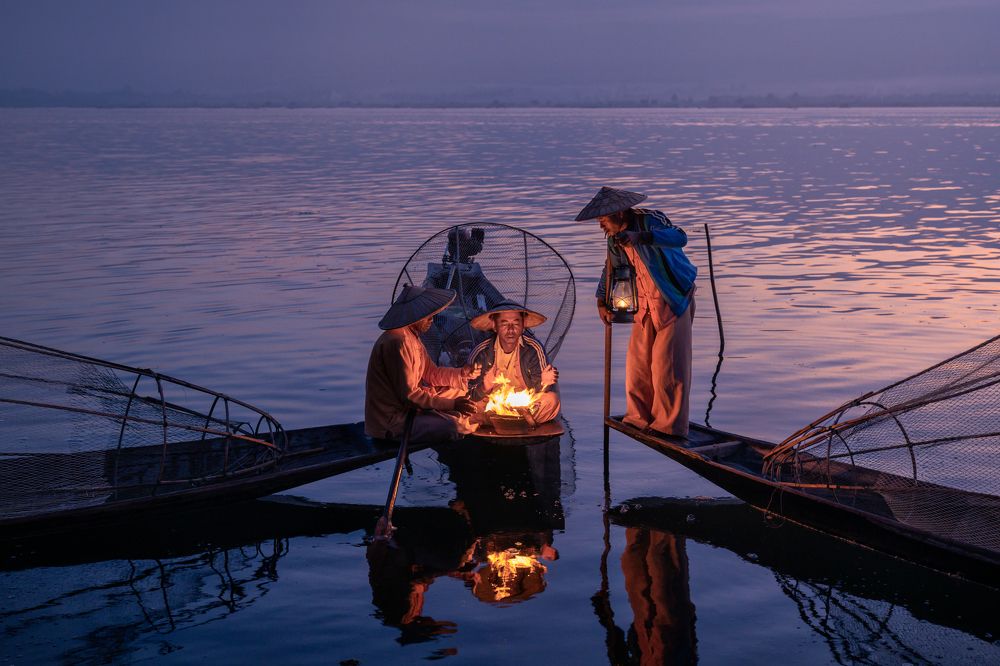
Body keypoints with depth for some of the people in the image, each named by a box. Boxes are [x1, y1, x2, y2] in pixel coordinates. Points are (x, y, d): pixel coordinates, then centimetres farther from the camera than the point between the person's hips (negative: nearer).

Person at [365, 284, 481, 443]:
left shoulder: (411, 336, 11)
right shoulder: (397, 342, -22)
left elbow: (430, 373, 16)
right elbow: (409, 395, -23)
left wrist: (462, 373, -1)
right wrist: (452, 404, -20)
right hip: (390, 422, -11)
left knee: (459, 392, 18)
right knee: (455, 426, -29)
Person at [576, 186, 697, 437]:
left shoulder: (650, 221, -20)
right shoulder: (615, 237, 2)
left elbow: (679, 238, -41)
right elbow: (611, 270, 18)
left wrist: (638, 236, -52)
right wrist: (602, 301, 3)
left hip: (673, 300, -7)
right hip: (645, 304, 7)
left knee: (667, 364, -7)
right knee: (637, 361, 5)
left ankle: (670, 425, 2)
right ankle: (639, 418, 18)